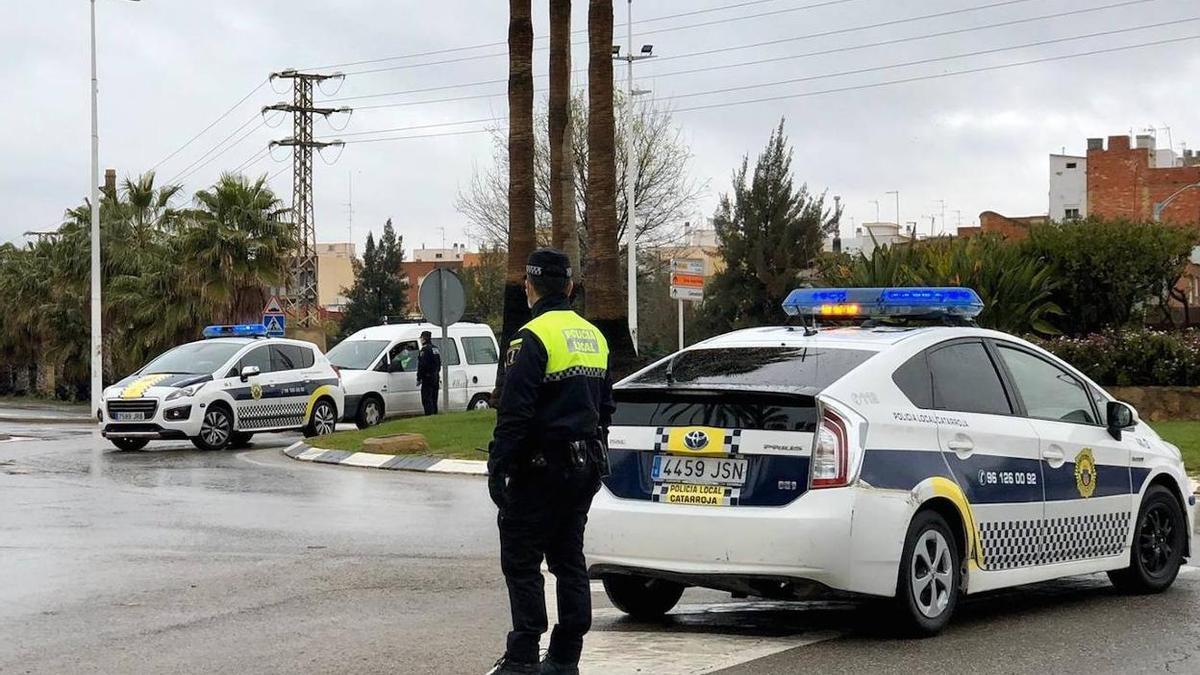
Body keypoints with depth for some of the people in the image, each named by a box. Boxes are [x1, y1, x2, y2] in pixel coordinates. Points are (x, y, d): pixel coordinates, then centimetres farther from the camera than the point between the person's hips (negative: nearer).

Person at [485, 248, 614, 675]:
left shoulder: (533, 338, -14)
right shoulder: (593, 336, 13)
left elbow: (514, 413, -18)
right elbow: (605, 407, 20)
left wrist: (497, 467, -14)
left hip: (543, 466, -8)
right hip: (585, 465, 8)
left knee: (521, 560, -2)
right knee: (569, 558, 12)